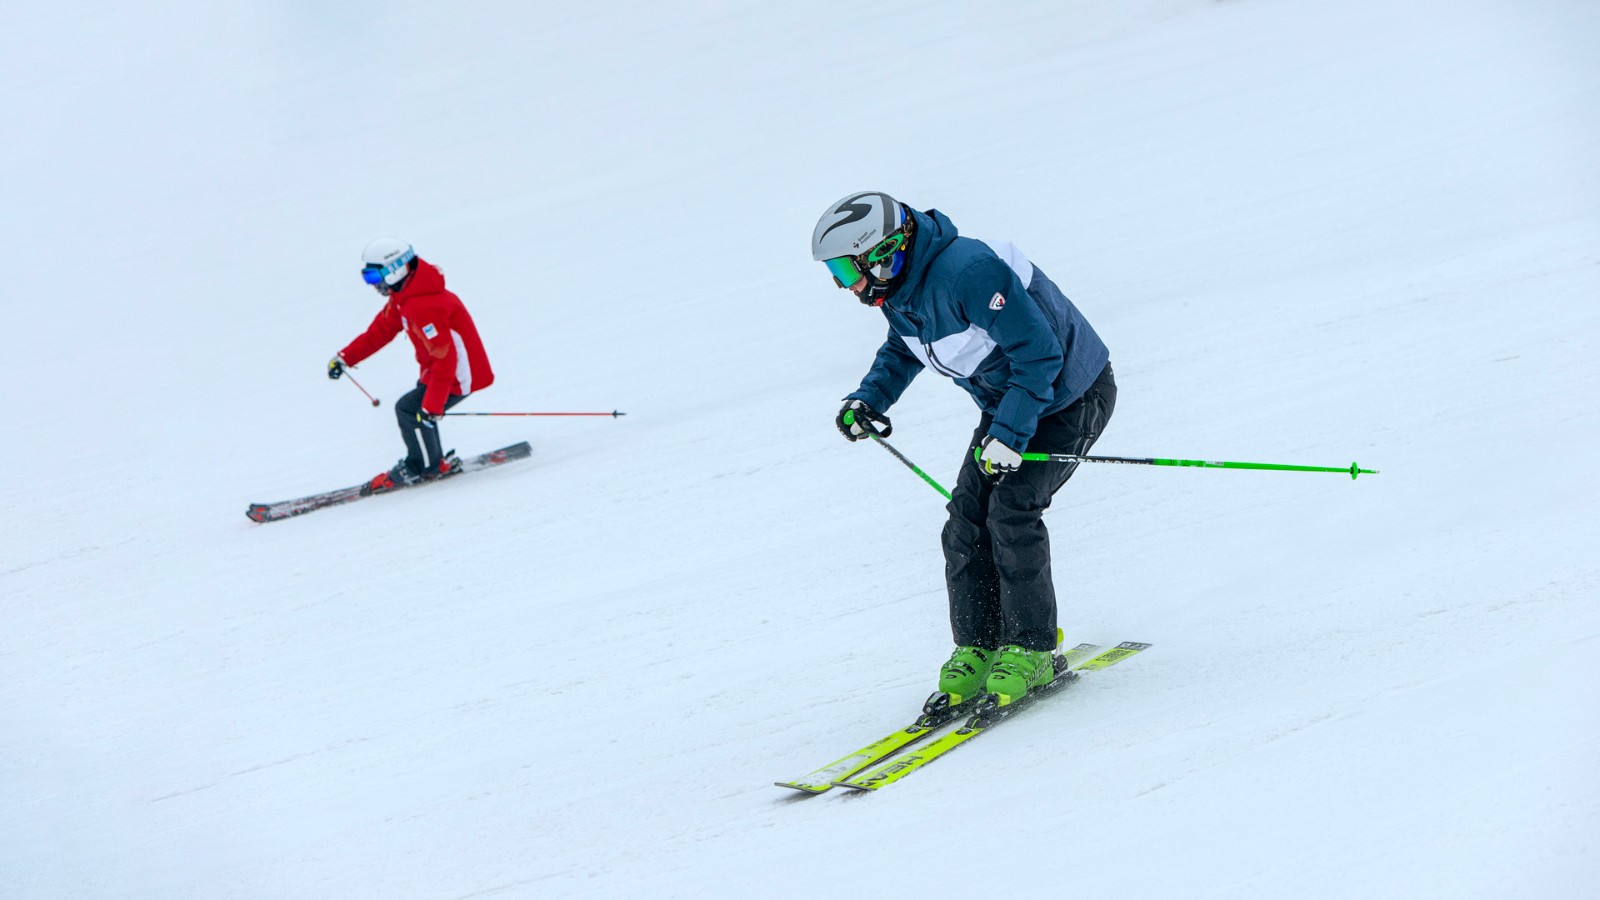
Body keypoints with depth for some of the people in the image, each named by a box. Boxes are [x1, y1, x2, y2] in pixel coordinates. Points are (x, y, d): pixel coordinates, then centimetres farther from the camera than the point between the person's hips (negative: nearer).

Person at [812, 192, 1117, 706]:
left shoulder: (967, 273, -34)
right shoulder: (900, 289, -4)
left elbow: (1039, 353, -31)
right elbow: (904, 350, 19)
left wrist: (1010, 434, -32)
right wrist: (869, 398, 1)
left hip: (1071, 397, -9)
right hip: (1009, 403, 9)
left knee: (1010, 512, -20)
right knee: (967, 523, -2)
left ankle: (1033, 650, -7)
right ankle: (977, 649, 8)